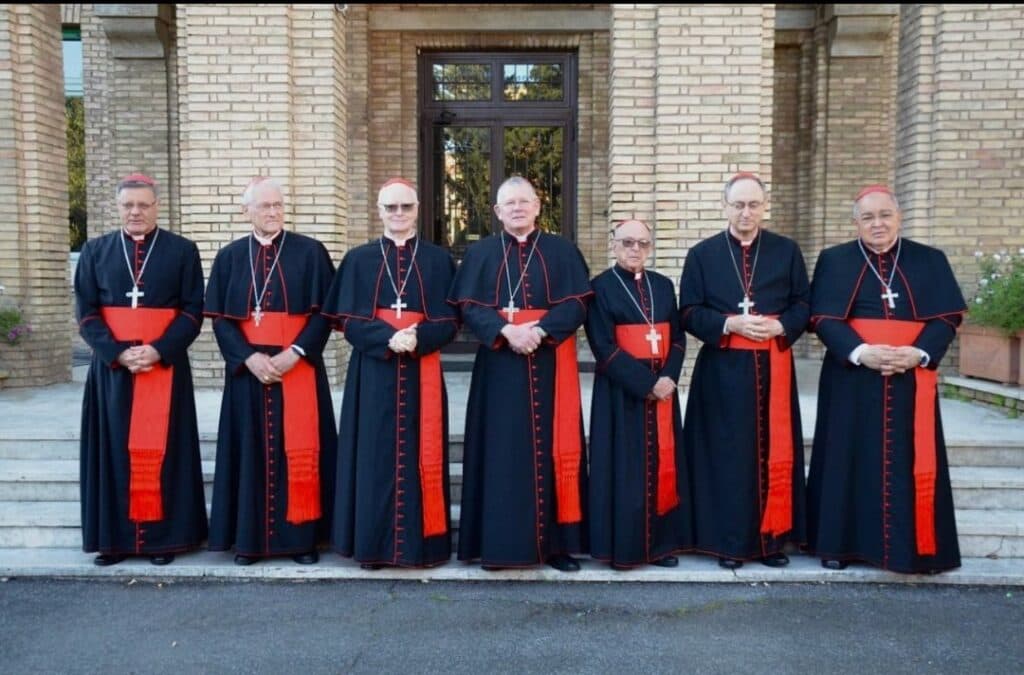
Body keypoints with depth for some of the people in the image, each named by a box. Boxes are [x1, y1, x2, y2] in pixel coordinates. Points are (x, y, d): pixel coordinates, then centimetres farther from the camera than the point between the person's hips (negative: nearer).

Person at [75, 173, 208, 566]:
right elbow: (86, 313, 3)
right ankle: (114, 537, 15)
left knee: (161, 450, 2)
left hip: (165, 364, -2)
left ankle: (163, 537, 10)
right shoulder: (95, 251, 8)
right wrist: (117, 353, -12)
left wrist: (158, 350, -15)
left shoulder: (183, 251, 3)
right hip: (111, 366, 2)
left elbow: (193, 311, -2)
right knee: (114, 449, 5)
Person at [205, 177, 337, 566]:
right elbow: (220, 317, 3)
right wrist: (248, 357, -12)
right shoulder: (229, 257, 8)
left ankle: (301, 536, 9)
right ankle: (249, 537, 14)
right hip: (248, 369, 2)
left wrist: (295, 352, -15)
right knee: (252, 451, 5)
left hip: (299, 367, -1)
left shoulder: (310, 252, 2)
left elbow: (324, 311, -3)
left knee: (300, 450, 0)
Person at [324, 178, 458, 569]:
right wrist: (388, 338, -17)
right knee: (376, 457, 2)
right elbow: (347, 321, 0)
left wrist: (418, 338, -18)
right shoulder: (358, 260, 7)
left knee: (420, 456, 3)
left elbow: (449, 321, 2)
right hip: (373, 373, 0)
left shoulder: (438, 260, 8)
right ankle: (374, 543, 11)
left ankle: (421, 541, 13)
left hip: (422, 373, 0)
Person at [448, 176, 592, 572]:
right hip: (499, 365, 0)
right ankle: (498, 543, 9)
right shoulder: (481, 253, 8)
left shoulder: (562, 252, 8)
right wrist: (505, 331, -18)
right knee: (501, 452, 1)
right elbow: (469, 306, -1)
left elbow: (577, 304, -2)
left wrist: (540, 330, -18)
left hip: (550, 363, 0)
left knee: (551, 449, 2)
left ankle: (556, 542, 10)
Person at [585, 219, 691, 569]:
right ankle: (624, 546, 9)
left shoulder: (663, 285, 11)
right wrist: (646, 383, -16)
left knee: (662, 464, 7)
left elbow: (678, 337, 9)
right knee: (625, 468, -1)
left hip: (663, 388, 5)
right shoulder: (601, 287, -4)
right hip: (622, 391, -5)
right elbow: (604, 347, -11)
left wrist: (668, 377, -9)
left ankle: (661, 543, 18)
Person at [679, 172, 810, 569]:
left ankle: (772, 538, 15)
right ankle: (728, 540, 9)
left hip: (773, 366, 2)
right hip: (722, 369, -1)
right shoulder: (702, 254, 5)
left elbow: (803, 305, 8)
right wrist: (729, 324, -15)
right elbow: (690, 313, 1)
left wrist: (779, 326, -12)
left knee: (773, 452, 4)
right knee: (726, 454, 0)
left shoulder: (787, 251, 9)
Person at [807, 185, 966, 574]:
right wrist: (860, 352, -19)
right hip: (851, 379, -1)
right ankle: (841, 543, 13)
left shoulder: (930, 261, 9)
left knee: (908, 462, 3)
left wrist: (920, 353, -15)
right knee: (849, 460, 3)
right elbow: (824, 318, -4)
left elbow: (946, 317, 3)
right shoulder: (834, 261, 5)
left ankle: (912, 546, 14)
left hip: (912, 380, 1)